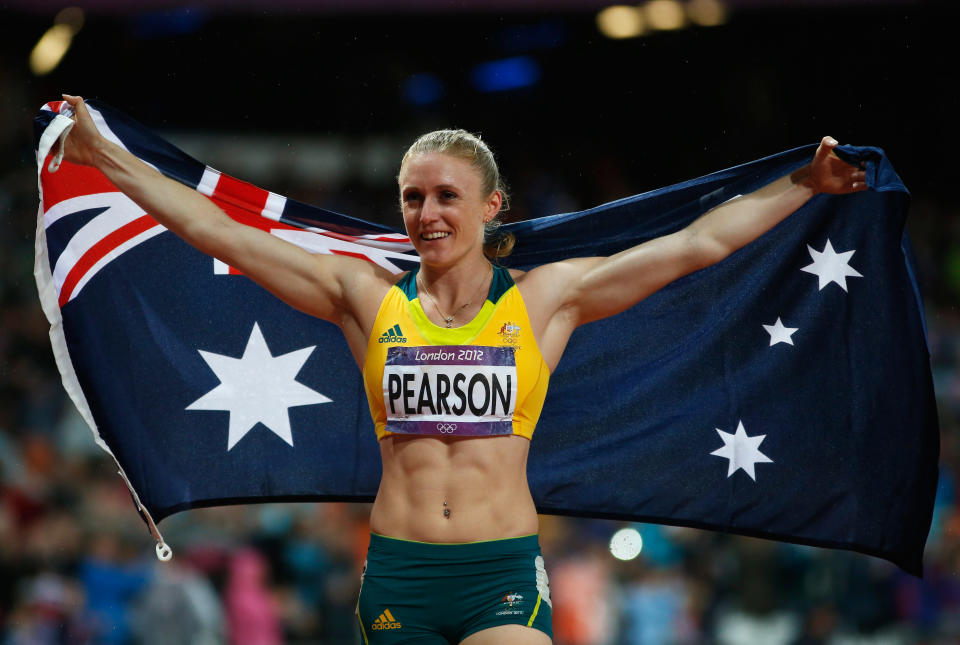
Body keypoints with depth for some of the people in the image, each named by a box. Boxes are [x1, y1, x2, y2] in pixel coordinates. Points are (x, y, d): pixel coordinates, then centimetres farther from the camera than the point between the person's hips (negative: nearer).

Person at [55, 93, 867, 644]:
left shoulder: (545, 298, 5)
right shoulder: (367, 298, 7)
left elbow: (699, 243, 7)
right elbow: (219, 232, 9)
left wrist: (805, 184, 6)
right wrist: (109, 160, 9)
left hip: (503, 573, -2)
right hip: (398, 572, 2)